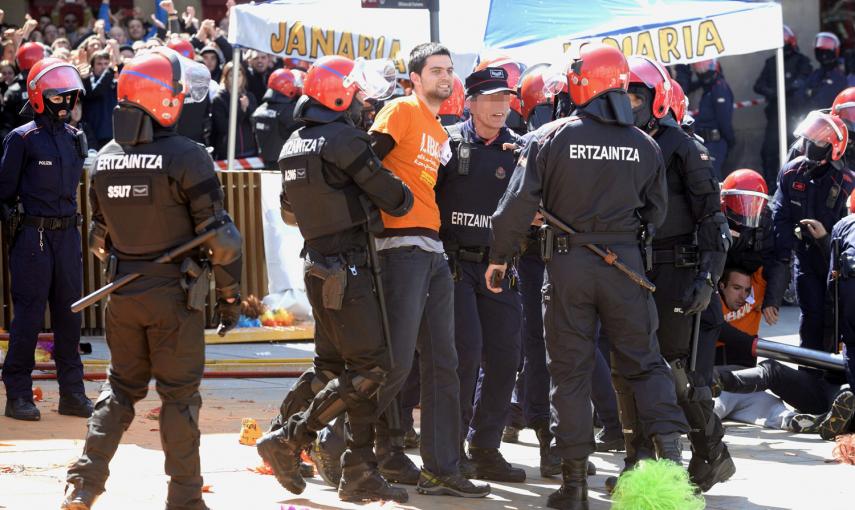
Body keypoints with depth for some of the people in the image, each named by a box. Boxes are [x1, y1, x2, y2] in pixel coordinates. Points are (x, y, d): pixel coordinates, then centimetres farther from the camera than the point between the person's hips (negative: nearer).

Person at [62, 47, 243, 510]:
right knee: (179, 394, 5)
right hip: (175, 296, -5)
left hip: (123, 295, 5)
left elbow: (99, 235, 13)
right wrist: (229, 295, -4)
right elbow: (218, 236, -13)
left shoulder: (105, 159, 3)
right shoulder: (186, 158, -15)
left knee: (121, 386, 17)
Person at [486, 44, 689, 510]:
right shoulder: (644, 146, 1)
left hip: (568, 261, -1)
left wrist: (499, 256, 4)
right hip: (624, 261, 1)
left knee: (570, 369, 5)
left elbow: (519, 202, -8)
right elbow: (656, 214, 10)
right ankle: (668, 449, -4)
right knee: (643, 362, 12)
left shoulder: (553, 138, -7)